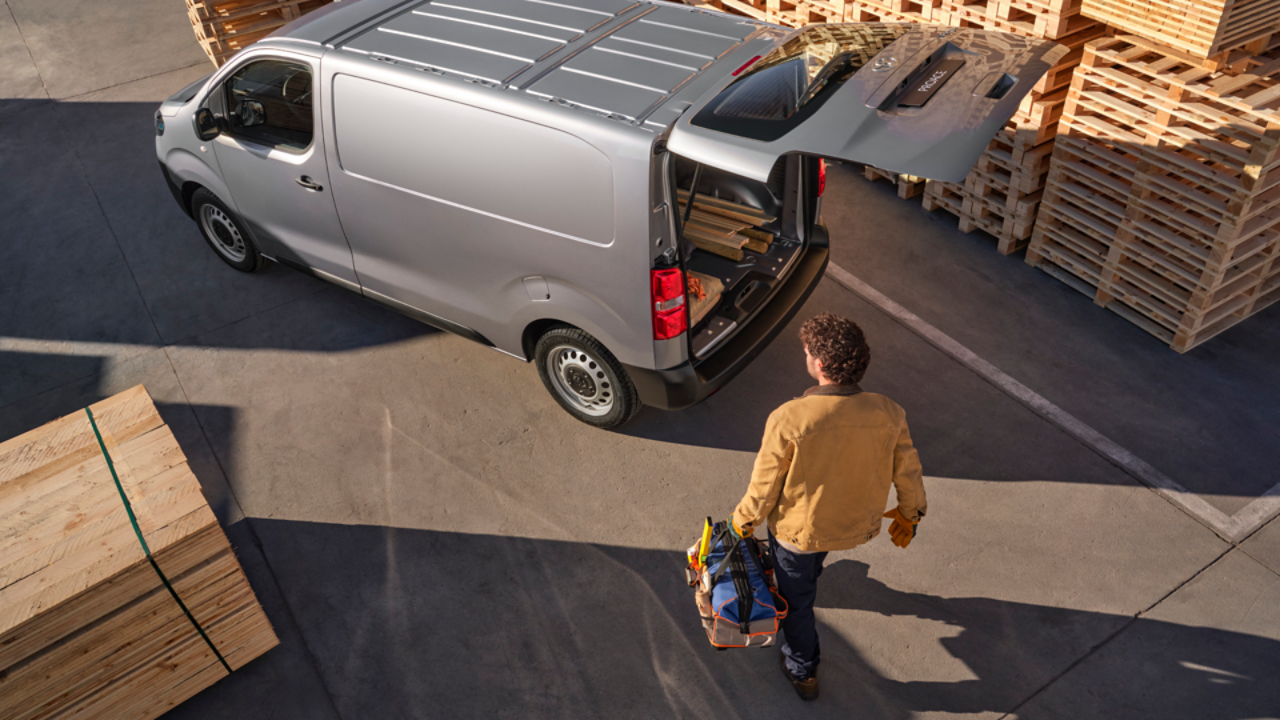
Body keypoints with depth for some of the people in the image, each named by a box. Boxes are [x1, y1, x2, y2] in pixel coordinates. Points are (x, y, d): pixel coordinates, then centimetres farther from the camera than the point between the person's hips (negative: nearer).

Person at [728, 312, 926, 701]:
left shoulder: (788, 419, -33)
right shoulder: (889, 414, -23)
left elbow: (764, 488, -20)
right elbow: (908, 473, -6)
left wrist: (743, 520, 1)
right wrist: (908, 513, 15)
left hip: (798, 528, -4)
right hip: (859, 524, 4)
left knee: (796, 599, 24)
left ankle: (803, 673, 45)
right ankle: (809, 576, 68)